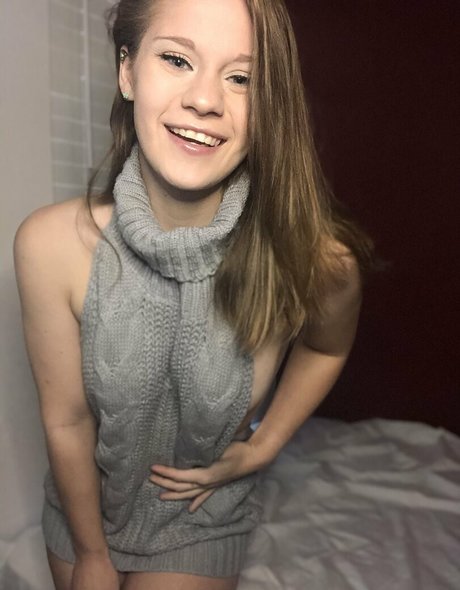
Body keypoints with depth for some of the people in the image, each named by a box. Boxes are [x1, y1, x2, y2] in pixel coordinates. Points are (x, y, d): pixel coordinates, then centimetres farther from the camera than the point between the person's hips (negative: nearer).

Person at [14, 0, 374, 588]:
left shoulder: (317, 261, -28)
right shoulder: (51, 244, -27)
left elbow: (325, 347, -3)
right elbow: (66, 421, -15)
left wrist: (261, 448, -7)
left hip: (202, 521, -1)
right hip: (84, 504, 2)